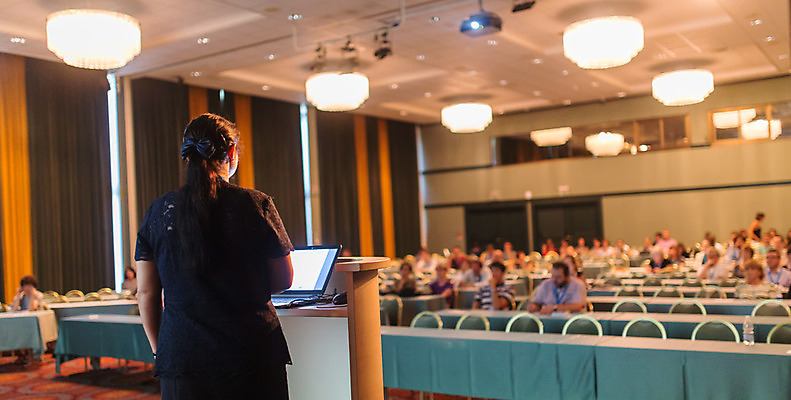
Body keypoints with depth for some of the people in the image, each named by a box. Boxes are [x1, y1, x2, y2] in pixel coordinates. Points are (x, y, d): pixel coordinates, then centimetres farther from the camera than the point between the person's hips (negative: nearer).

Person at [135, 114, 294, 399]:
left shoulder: (158, 212, 1)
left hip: (181, 358, 2)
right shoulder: (256, 204, -6)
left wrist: (159, 350, 16)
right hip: (252, 354, -2)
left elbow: (146, 293, 4)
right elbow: (283, 281, 1)